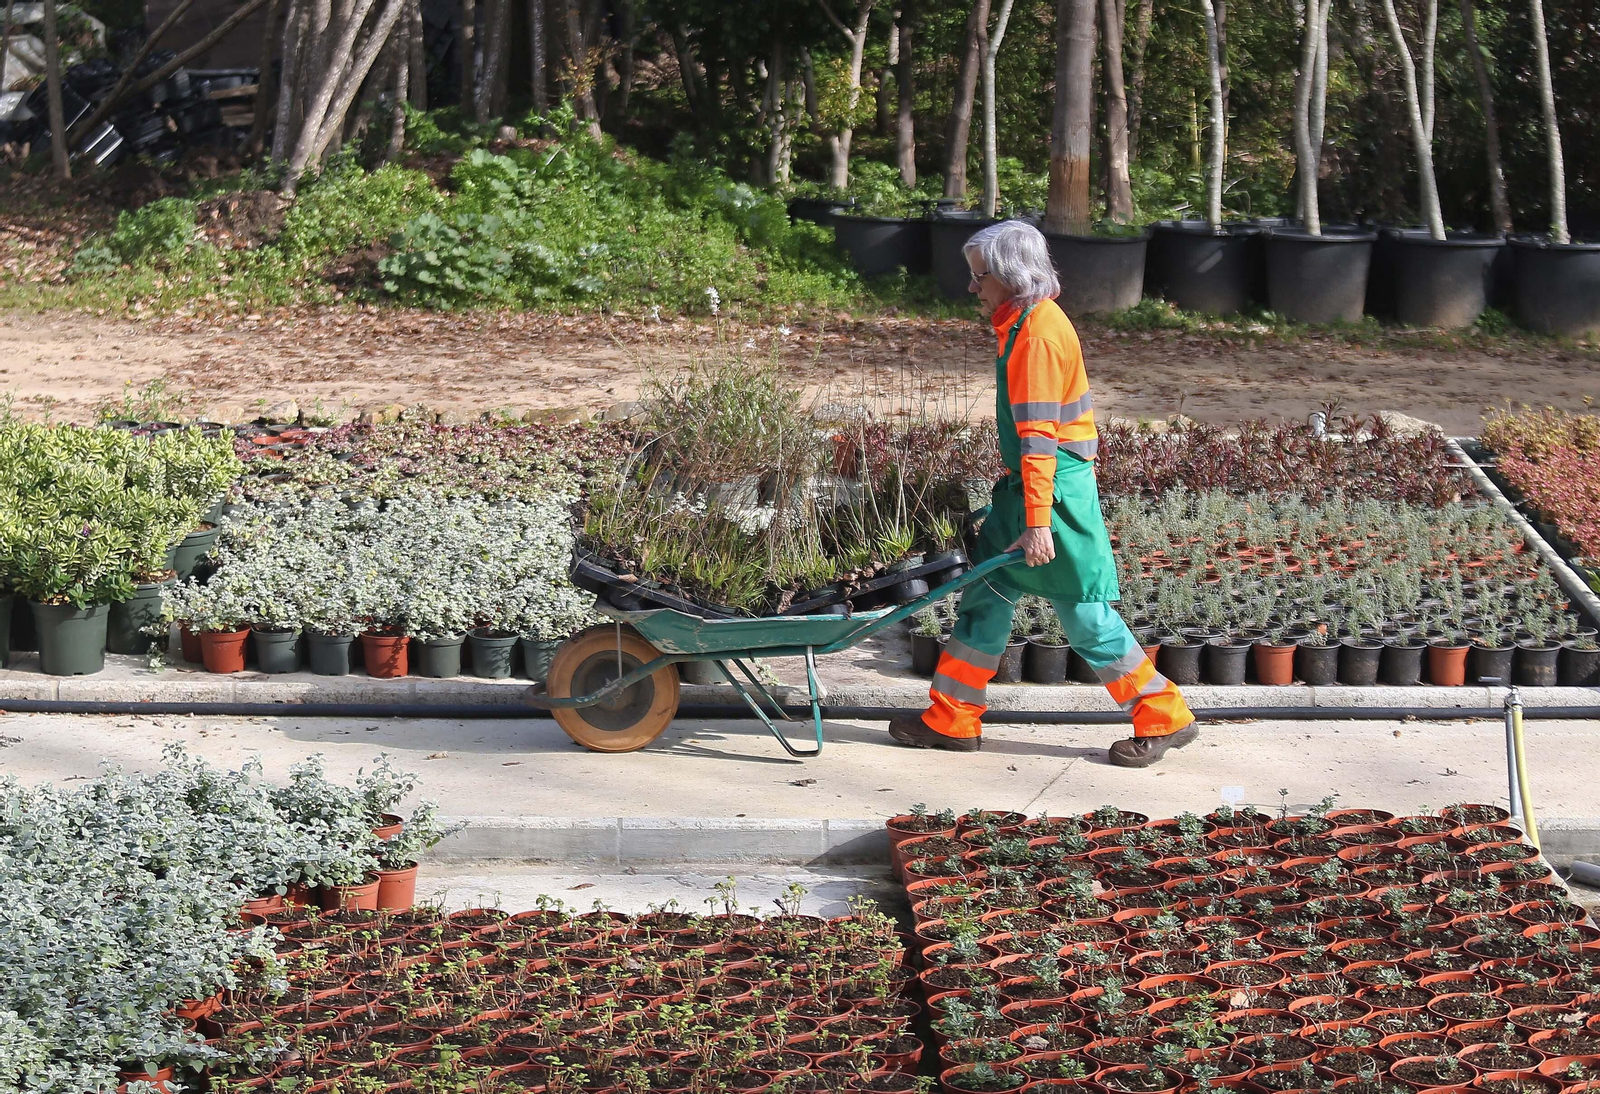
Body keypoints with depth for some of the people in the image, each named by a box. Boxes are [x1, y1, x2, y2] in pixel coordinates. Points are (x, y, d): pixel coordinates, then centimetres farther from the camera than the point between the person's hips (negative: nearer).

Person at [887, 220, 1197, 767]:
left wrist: (1038, 521, -24)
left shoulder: (1038, 332, -19)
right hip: (1026, 483, 10)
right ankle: (951, 721, 18)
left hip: (1055, 487, -10)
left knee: (1085, 614, -3)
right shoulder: (1026, 322, 12)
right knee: (987, 595, 12)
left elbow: (1039, 435, -23)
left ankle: (1164, 717, 7)